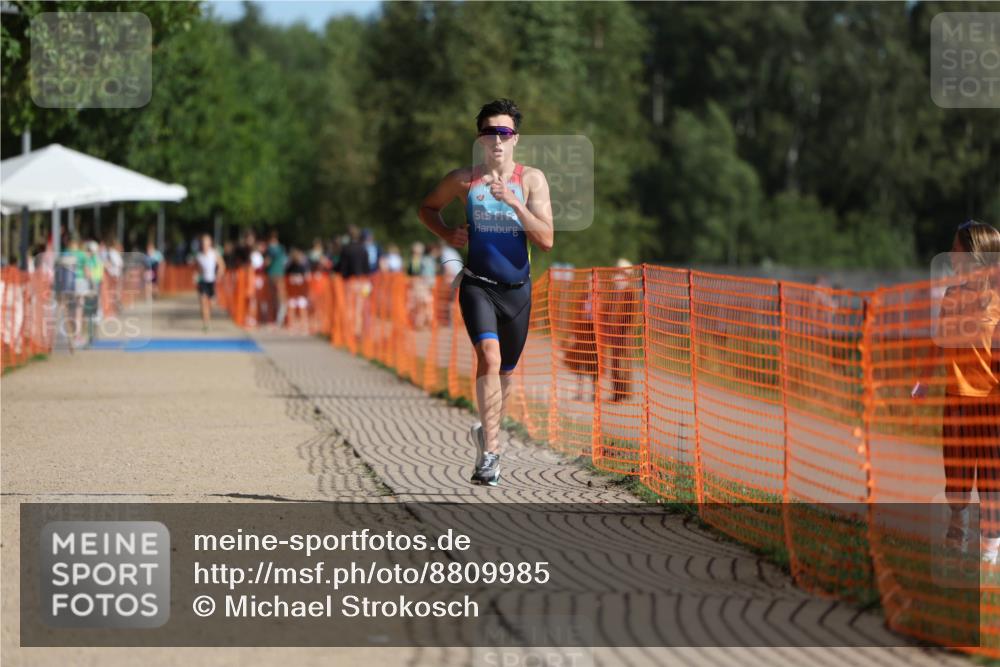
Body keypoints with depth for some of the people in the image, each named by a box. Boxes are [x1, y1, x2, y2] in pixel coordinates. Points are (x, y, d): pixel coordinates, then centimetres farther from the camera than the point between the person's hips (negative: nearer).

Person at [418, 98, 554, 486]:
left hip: (517, 289, 2)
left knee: (506, 370, 16)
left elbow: (546, 240, -11)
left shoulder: (531, 180, -3)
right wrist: (447, 234, -2)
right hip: (477, 284, -2)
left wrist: (513, 202, -22)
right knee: (488, 357, -24)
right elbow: (427, 208, 17)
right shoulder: (463, 179, -2)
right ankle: (490, 451, -24)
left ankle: (487, 432, 43)